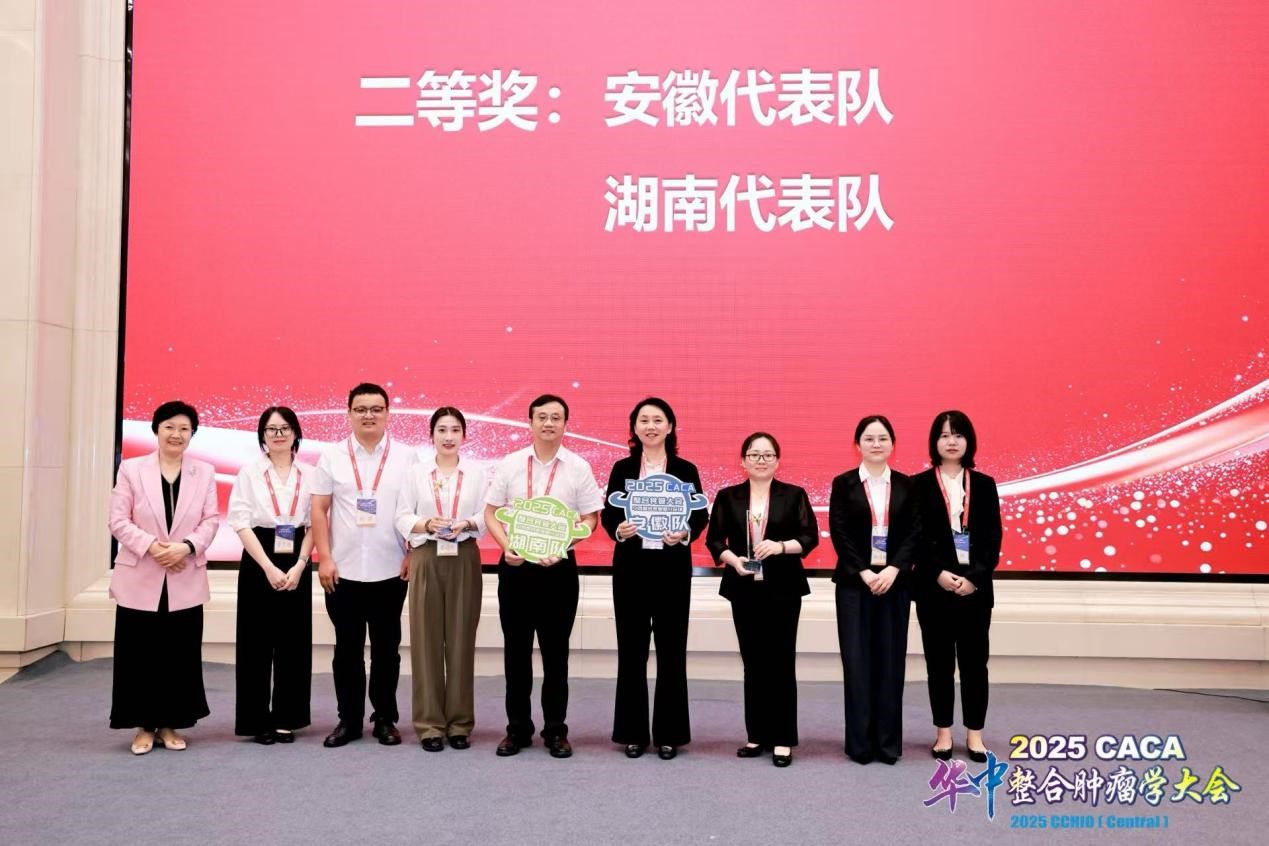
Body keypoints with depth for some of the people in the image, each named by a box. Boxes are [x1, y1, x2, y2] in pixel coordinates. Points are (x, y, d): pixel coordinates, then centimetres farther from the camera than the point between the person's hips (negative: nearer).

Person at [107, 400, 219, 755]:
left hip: (186, 580, 1)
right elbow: (118, 520, -3)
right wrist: (151, 546, -17)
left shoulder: (204, 472, 6)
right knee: (140, 655, 3)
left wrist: (186, 547, -17)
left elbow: (211, 520, 1)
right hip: (139, 578, -1)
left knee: (181, 656, 5)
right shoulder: (131, 469, 2)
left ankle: (169, 724, 18)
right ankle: (144, 726, 16)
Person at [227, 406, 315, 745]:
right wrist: (269, 567, -13)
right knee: (257, 643, 1)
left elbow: (314, 524, 3)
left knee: (293, 643, 4)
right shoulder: (249, 472, 2)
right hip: (258, 563, -1)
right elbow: (241, 523, -5)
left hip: (296, 565, 2)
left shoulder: (309, 474, 5)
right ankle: (258, 720, 11)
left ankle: (286, 718, 14)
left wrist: (299, 566, -10)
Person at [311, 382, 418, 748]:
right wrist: (324, 559, -4)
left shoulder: (406, 457, 1)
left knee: (386, 649, 9)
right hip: (343, 571, 1)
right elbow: (319, 509, 2)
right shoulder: (332, 456, 3)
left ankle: (385, 718, 21)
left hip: (390, 571, 0)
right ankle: (349, 719, 20)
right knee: (348, 649, 9)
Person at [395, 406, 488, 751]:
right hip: (426, 559, 0)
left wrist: (467, 524, -18)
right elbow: (402, 517, 2)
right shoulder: (417, 472, 6)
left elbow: (487, 516, 1)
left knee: (461, 640, 3)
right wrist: (426, 524, -15)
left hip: (464, 560, 0)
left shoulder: (477, 472, 6)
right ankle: (429, 723, 10)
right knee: (426, 640, 0)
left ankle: (459, 723, 13)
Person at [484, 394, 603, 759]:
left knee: (556, 652, 7)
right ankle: (517, 728, 21)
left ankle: (556, 730, 19)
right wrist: (507, 546, -11)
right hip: (515, 565, 1)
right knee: (516, 650, 8)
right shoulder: (509, 464, 3)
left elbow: (589, 519, 0)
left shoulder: (578, 468, 0)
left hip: (559, 567, -1)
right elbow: (491, 512, 5)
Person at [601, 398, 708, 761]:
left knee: (671, 649, 5)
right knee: (631, 649, 6)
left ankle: (669, 733, 16)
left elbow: (701, 516, 3)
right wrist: (618, 530, -17)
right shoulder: (622, 468, 5)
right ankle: (633, 732, 17)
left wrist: (685, 534, -17)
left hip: (672, 567, 0)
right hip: (631, 566, 1)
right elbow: (607, 513, 4)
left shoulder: (685, 470, 4)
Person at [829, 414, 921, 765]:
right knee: (858, 660, 0)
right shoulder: (843, 483, 2)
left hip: (894, 582, 2)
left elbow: (914, 533, 1)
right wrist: (864, 573, -12)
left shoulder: (905, 485, 7)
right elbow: (839, 533, -4)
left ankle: (888, 742, 13)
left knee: (891, 660, 3)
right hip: (854, 582, -1)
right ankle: (860, 742, 10)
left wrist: (893, 570, -12)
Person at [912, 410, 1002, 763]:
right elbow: (917, 537, -3)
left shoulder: (984, 485, 7)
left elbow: (993, 538, 2)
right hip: (934, 586, -1)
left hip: (975, 586, 1)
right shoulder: (920, 485, 2)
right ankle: (943, 731, 16)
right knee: (939, 661, 5)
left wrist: (974, 577, -11)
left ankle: (974, 733, 15)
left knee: (974, 661, 4)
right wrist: (939, 574, -15)